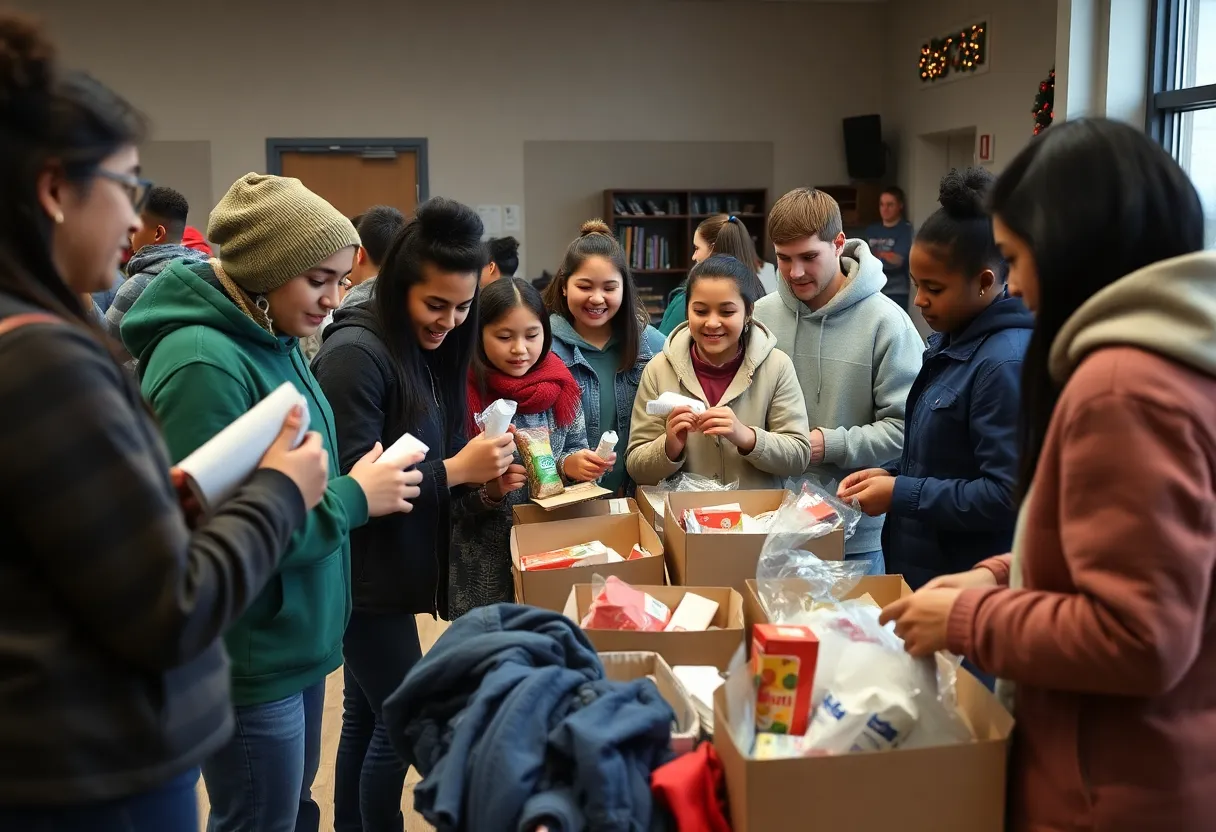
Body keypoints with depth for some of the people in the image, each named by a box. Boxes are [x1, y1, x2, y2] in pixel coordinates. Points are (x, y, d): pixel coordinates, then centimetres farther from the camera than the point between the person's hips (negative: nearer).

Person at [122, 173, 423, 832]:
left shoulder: (274, 343, 5)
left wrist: (360, 482, -2)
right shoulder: (204, 364, -23)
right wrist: (353, 499, -19)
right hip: (250, 662, -9)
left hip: (298, 640, 9)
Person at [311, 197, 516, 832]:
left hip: (392, 567, 8)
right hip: (363, 575, -8)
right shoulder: (355, 352, -18)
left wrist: (479, 475, -6)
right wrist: (455, 471, -21)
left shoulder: (428, 351, 7)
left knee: (366, 718, 17)